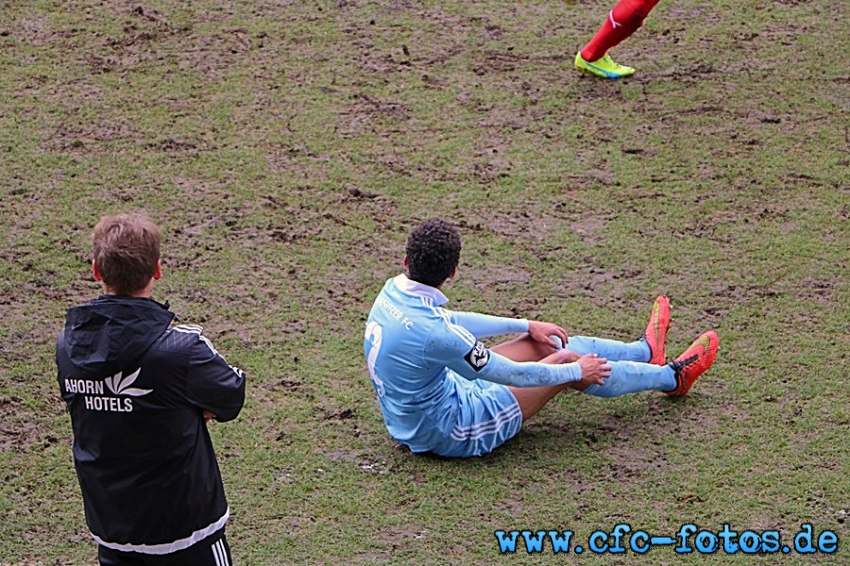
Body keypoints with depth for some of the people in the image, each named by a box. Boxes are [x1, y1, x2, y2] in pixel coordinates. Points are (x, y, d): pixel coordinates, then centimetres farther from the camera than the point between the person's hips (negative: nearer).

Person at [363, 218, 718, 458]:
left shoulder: (392, 293, -10)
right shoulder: (432, 332, -36)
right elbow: (512, 375, -24)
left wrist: (524, 325, 15)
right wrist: (576, 370, -7)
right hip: (450, 435, -8)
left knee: (541, 343, 14)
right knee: (564, 361, 1)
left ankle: (645, 351, 37)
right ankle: (671, 377, 24)